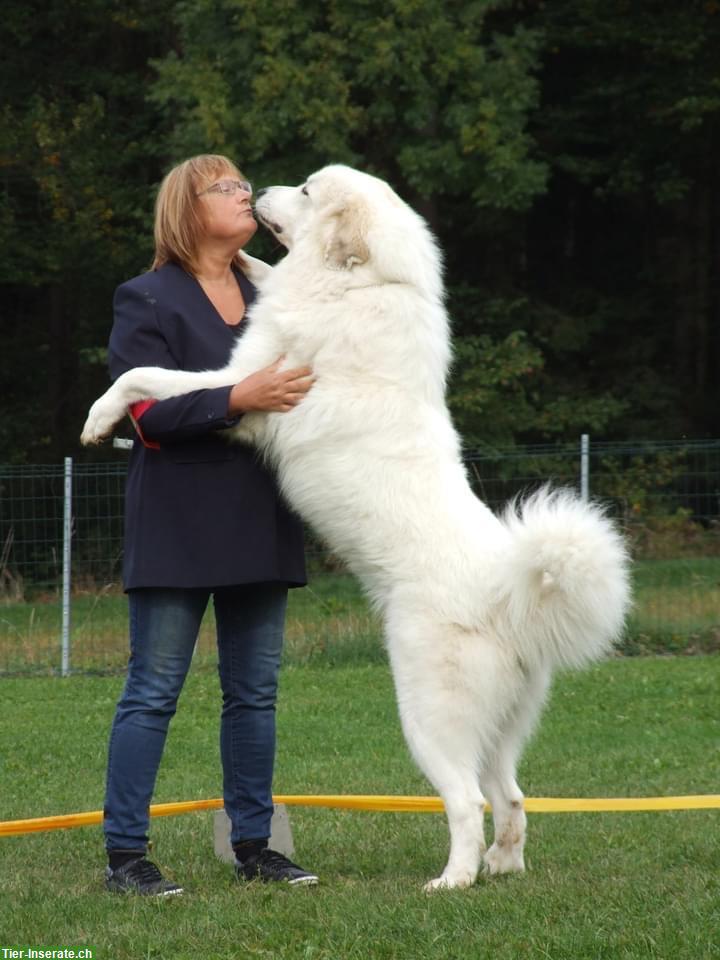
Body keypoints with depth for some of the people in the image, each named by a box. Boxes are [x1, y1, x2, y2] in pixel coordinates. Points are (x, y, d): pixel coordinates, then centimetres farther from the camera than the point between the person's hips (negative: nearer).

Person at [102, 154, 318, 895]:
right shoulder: (148, 301, -3)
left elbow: (296, 389, 25)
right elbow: (147, 414, -13)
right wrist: (239, 399, -23)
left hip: (258, 526, 6)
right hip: (178, 526, -6)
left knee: (254, 693, 8)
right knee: (152, 693, -5)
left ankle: (253, 847, 15)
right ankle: (124, 855, -2)